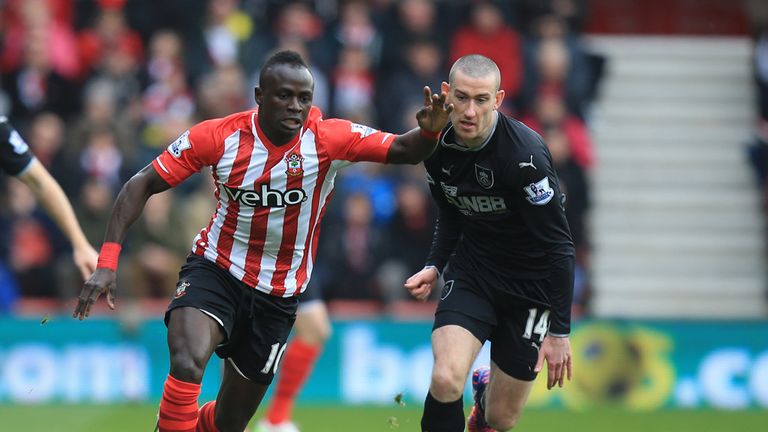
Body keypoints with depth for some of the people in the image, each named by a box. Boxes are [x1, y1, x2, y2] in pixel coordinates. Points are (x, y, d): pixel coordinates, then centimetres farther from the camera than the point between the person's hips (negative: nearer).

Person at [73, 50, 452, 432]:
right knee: (187, 365, -33)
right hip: (215, 270, -2)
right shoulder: (218, 136, -14)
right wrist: (107, 262, -17)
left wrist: (429, 131, -43)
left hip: (277, 296, 2)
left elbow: (403, 151, -18)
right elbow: (141, 185, -9)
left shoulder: (328, 139, -13)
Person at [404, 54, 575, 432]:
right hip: (471, 273, 3)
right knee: (446, 381, -25)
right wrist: (434, 266, -2)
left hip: (530, 284, -3)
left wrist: (559, 331, -20)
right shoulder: (437, 146, -7)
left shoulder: (525, 155, -25)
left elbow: (558, 246, -21)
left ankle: (486, 391, 45)